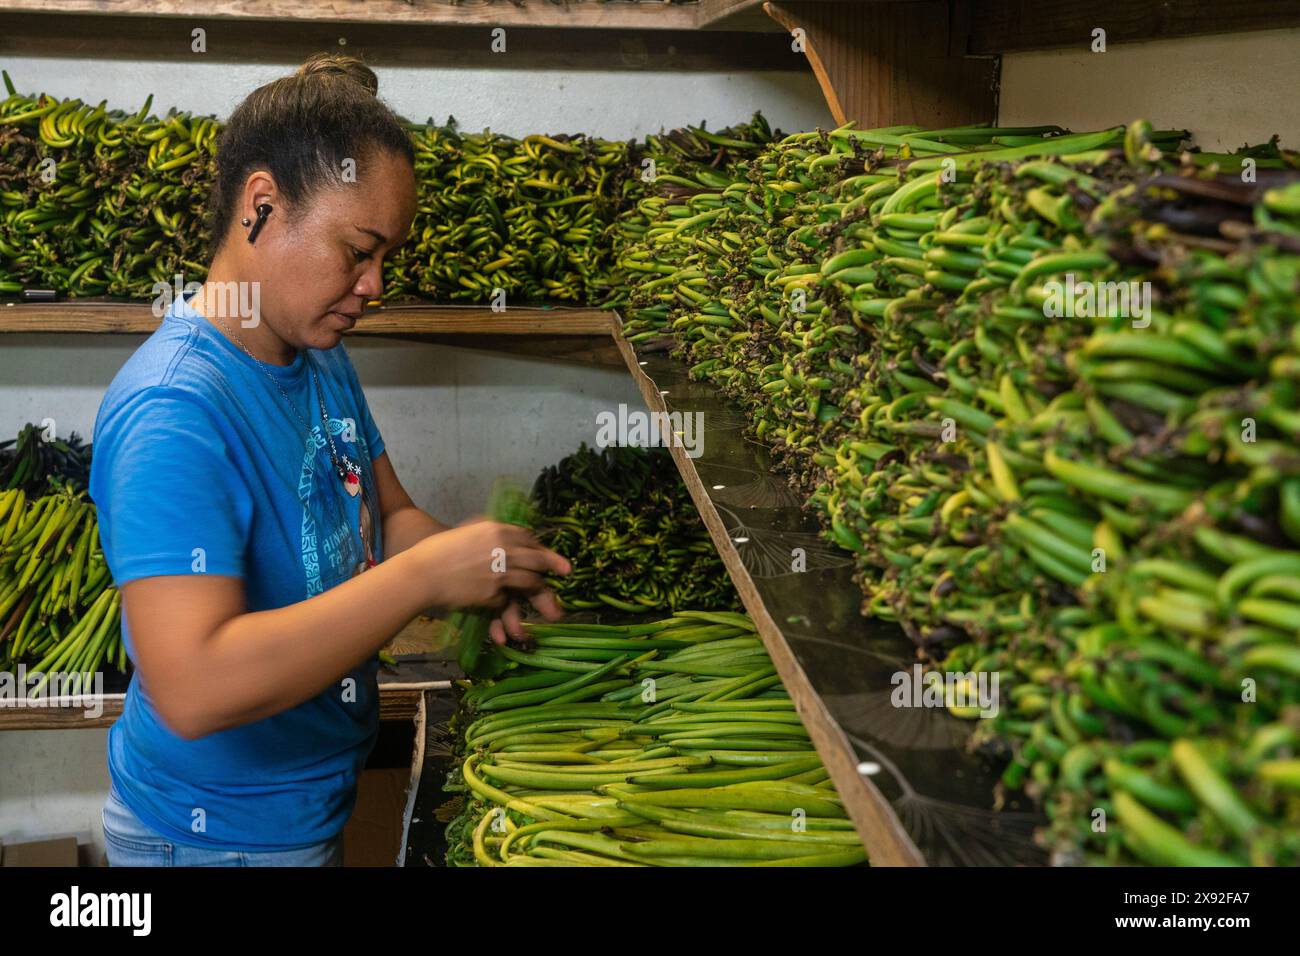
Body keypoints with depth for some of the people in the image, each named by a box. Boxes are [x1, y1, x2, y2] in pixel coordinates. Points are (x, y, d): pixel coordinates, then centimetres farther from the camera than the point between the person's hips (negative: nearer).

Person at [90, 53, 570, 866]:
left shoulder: (324, 361, 0)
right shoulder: (172, 411, -29)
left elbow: (390, 515, 9)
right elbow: (194, 690, -37)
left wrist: (480, 569, -13)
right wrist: (426, 576, -34)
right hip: (216, 834, -8)